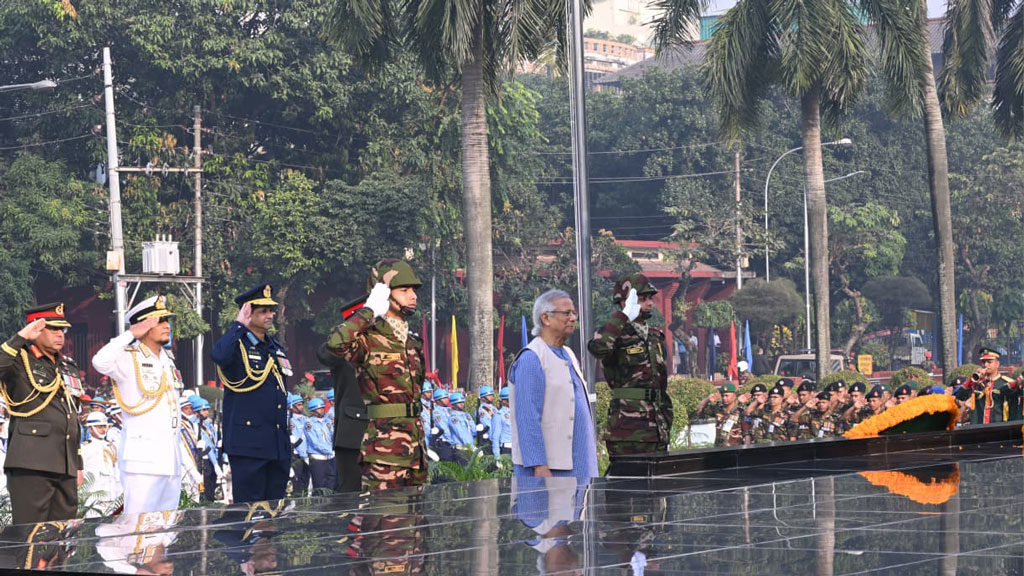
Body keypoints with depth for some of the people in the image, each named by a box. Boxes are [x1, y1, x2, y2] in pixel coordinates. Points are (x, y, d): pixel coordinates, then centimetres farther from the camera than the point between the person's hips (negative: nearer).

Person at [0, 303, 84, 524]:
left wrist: (78, 463, 22)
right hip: (31, 464, -7)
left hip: (65, 468, 7)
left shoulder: (68, 367, 21)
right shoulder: (21, 361, 1)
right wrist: (20, 338, -21)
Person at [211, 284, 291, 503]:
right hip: (248, 444, -7)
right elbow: (219, 355, -32)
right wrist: (239, 325, -21)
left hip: (278, 447, 7)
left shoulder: (277, 348, 18)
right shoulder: (237, 345, -5)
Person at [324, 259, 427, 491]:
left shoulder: (413, 341, 18)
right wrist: (370, 311, -19)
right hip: (384, 448, -8)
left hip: (415, 445, 8)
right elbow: (336, 342, -31)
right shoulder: (368, 339, -8)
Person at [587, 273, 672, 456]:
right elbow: (597, 347, -32)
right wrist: (624, 316, -24)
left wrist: (666, 423, 20)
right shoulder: (618, 335, -6)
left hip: (656, 426, 7)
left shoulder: (655, 337, 17)